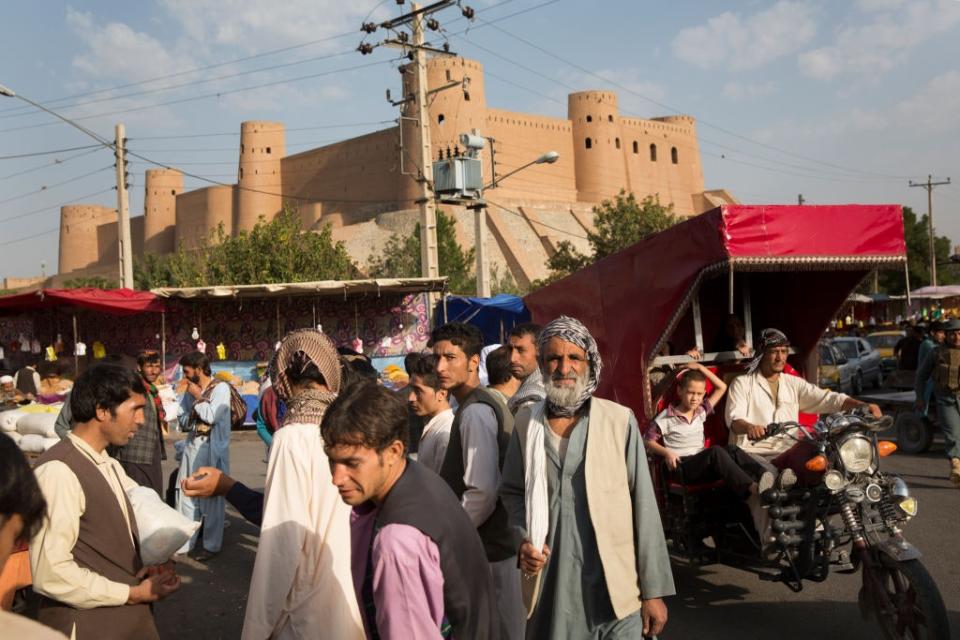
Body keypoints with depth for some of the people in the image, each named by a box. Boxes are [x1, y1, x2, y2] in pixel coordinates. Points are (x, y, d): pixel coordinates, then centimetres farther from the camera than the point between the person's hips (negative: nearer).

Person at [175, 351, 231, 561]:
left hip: (212, 449, -7)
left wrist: (198, 396, -7)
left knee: (211, 498, -2)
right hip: (192, 447, 7)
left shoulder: (220, 388, -6)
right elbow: (183, 423, 16)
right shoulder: (190, 390, 13)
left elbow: (211, 416, -17)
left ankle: (211, 545, 7)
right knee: (186, 495, 8)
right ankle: (183, 542, 16)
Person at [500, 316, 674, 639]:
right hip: (550, 587, 2)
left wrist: (654, 589, -3)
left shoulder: (620, 420, -5)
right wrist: (523, 540, -6)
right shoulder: (526, 422, 3)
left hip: (614, 588, -2)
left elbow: (644, 506, -3)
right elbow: (512, 493, 13)